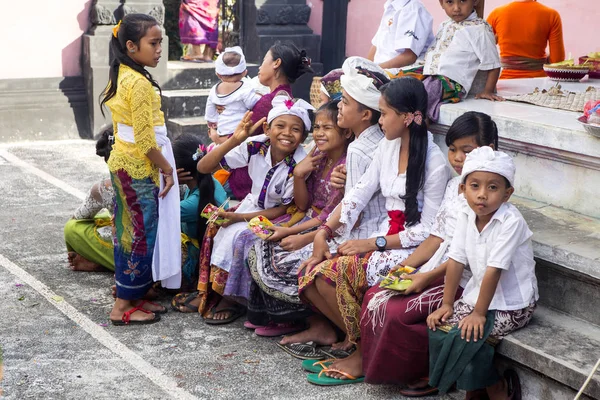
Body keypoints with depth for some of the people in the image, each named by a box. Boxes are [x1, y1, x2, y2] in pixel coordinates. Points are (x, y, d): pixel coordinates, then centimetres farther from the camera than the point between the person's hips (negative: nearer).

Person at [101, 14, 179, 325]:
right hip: (140, 168, -9)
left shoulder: (120, 77, 9)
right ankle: (123, 307, 4)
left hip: (122, 163, 9)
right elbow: (144, 139, -22)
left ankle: (133, 297, 24)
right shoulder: (140, 83, -20)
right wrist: (167, 169, -12)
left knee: (130, 233, 14)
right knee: (140, 234, -2)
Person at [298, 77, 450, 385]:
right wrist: (324, 232, -7)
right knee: (309, 273, -10)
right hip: (385, 239, 8)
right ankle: (352, 336, 3)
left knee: (331, 274, -24)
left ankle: (366, 352, -6)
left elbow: (429, 231, -16)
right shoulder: (389, 146, 6)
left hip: (414, 250, -8)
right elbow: (359, 194, 4)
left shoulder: (434, 162, -17)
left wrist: (373, 243, -18)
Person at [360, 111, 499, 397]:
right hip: (437, 271, 9)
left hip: (464, 280, -9)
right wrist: (405, 265, 3)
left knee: (397, 311, -20)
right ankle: (385, 368, 9)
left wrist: (428, 277, -21)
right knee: (375, 296, -3)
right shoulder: (455, 185, 13)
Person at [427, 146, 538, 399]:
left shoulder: (511, 222, -25)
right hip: (478, 293, 7)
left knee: (469, 334, -22)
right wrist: (446, 304, -3)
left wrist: (479, 313, -22)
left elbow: (494, 270, -25)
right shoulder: (467, 217, -4)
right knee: (439, 325, -7)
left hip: (512, 304, -7)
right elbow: (456, 261, -3)